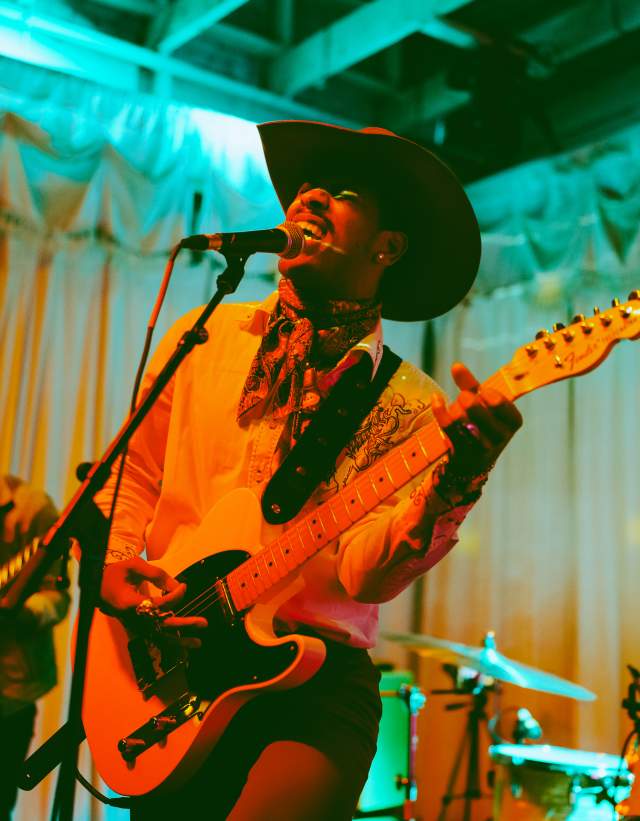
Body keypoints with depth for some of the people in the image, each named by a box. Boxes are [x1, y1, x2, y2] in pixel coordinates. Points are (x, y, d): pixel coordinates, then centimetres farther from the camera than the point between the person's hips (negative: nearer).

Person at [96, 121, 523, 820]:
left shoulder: (408, 407, -1)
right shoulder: (205, 336, 8)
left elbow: (365, 575, -12)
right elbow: (134, 473, 16)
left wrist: (454, 484, -28)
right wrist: (114, 565, -1)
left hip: (314, 681, -3)